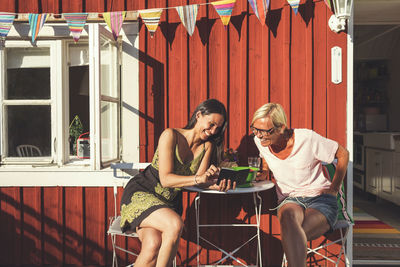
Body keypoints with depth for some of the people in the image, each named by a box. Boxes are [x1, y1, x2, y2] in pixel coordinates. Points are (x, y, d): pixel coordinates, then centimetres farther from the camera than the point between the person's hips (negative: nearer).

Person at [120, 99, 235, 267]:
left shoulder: (207, 146, 5)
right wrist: (198, 178, -32)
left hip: (169, 203, 4)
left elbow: (198, 181, -5)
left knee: (154, 246, -27)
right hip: (140, 193, -4)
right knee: (175, 225, -32)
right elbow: (166, 179, -18)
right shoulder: (170, 135, -10)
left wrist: (216, 185, -28)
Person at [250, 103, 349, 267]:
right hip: (289, 200, 3)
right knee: (288, 215, -38)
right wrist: (263, 172, 5)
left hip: (320, 199, -2)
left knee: (293, 236, -36)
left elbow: (343, 154, 2)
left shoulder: (307, 138, -13)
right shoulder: (260, 141, -1)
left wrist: (334, 189, 2)